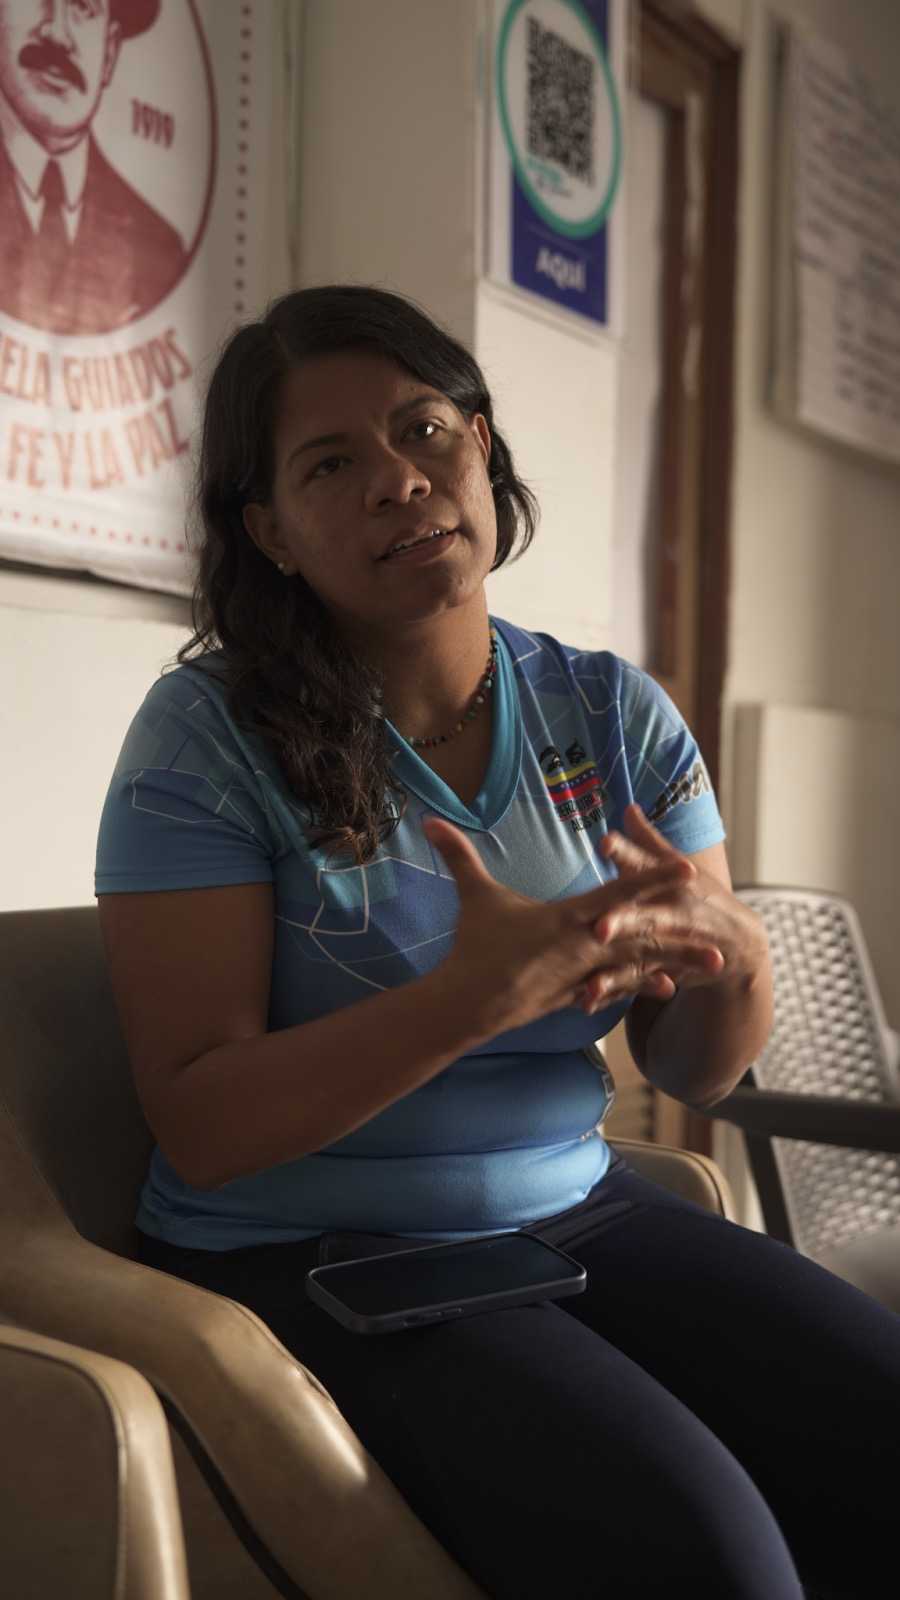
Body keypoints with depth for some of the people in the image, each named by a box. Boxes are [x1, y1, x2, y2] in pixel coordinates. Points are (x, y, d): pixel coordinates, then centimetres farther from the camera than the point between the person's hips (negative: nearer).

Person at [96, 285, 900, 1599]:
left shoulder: (615, 713, 3)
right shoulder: (210, 735, -10)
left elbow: (693, 1071, 6)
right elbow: (200, 1127, -14)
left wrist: (728, 952, -18)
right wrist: (472, 998, -28)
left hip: (578, 1212, 5)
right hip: (310, 1258, -4)